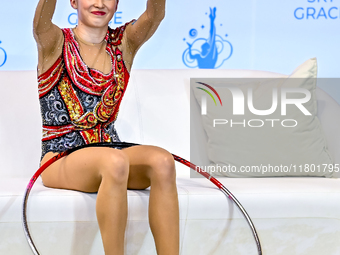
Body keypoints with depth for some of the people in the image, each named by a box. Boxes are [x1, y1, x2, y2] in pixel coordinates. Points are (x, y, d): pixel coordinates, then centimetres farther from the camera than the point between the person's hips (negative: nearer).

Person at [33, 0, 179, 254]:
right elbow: (41, 22, -23)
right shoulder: (56, 43, 1)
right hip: (60, 159, -4)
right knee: (115, 162, -35)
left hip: (112, 155, 4)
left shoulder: (124, 43, 9)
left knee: (162, 160, -27)